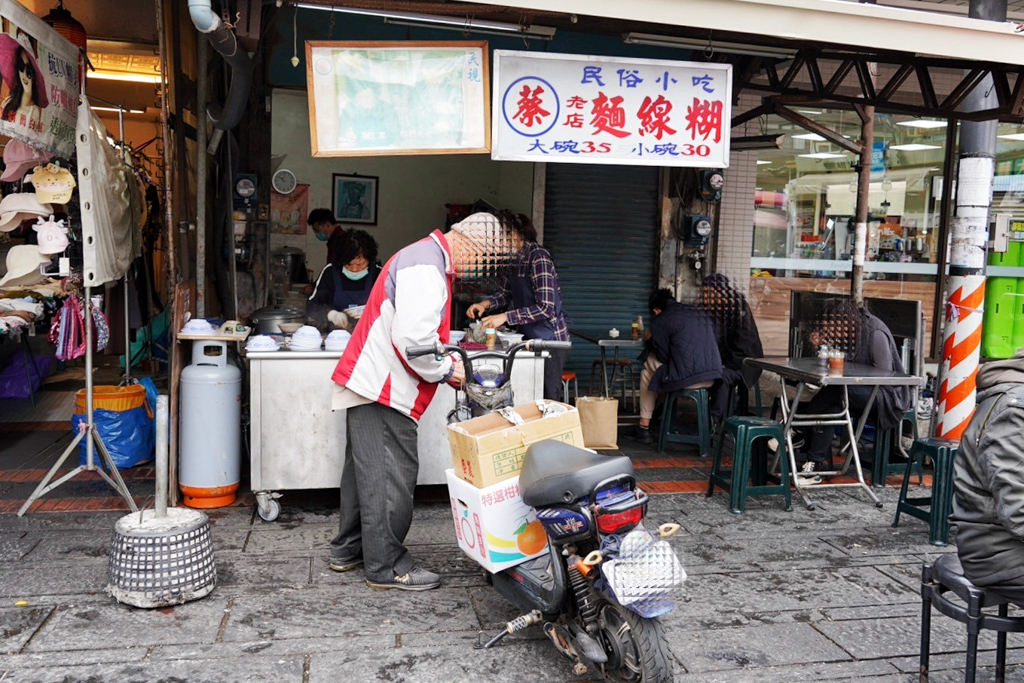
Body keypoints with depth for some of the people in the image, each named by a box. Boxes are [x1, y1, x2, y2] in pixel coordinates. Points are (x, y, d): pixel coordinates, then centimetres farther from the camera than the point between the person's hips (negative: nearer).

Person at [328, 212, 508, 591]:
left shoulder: (427, 258, 18)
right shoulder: (426, 265, -18)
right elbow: (412, 337, -28)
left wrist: (444, 361, 11)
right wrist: (445, 371, -13)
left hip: (368, 383, 11)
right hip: (383, 390, -11)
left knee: (366, 469, 18)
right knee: (391, 476, -5)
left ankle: (348, 550, 29)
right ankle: (386, 567, 4)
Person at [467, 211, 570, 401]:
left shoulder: (538, 257, -19)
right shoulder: (517, 259, 9)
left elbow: (545, 308, -24)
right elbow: (506, 293, 19)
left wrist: (505, 317, -25)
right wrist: (486, 303, -1)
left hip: (549, 339, -9)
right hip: (530, 338, 9)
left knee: (546, 400, -4)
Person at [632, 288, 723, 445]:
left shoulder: (659, 322, -2)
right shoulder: (700, 313, 18)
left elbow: (664, 356, 2)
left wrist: (651, 343, 24)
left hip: (686, 379, -7)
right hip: (712, 378, 7)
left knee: (647, 371, 21)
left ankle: (644, 427, 22)